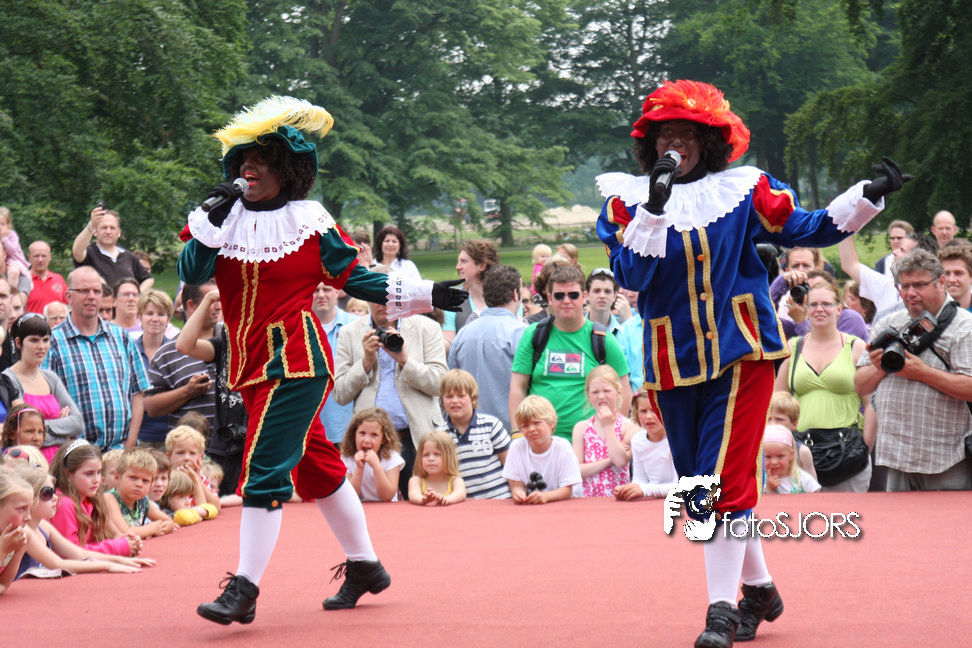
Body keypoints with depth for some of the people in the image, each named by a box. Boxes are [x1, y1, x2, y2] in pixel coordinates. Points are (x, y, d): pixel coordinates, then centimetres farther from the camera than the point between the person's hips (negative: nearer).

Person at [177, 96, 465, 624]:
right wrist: (214, 223, -17)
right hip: (251, 363, 5)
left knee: (265, 466, -13)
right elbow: (191, 274, -6)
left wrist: (425, 295, 0)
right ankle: (364, 566, 29)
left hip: (296, 360, -5)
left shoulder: (309, 221, -2)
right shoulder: (223, 219, 6)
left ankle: (244, 589, -12)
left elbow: (354, 277, 5)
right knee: (313, 463, 15)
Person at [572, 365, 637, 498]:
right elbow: (576, 471, 1)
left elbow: (621, 461, -11)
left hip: (619, 497, -3)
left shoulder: (629, 426, 4)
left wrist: (608, 427, -4)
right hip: (588, 498, 3)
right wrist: (609, 460, -9)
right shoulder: (581, 428, 11)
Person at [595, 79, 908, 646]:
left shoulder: (743, 190, 3)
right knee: (700, 487, 10)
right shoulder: (626, 200, 2)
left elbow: (809, 230, 6)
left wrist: (870, 195, -4)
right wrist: (655, 207, -20)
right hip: (673, 362, 3)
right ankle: (759, 589, 28)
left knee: (725, 479, -13)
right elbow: (631, 274, -11)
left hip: (742, 352, -3)